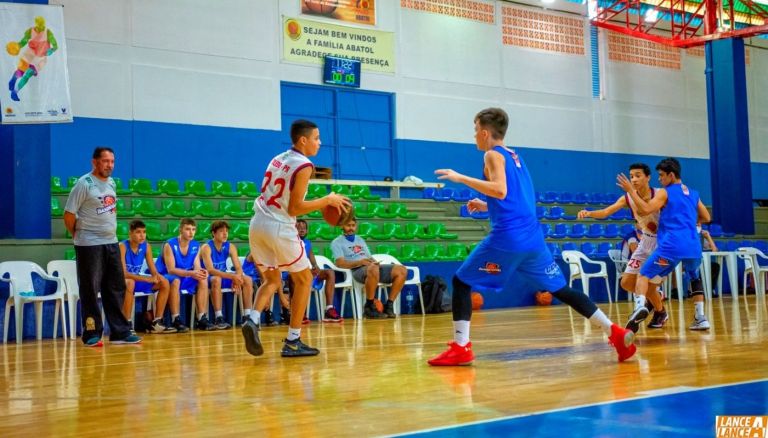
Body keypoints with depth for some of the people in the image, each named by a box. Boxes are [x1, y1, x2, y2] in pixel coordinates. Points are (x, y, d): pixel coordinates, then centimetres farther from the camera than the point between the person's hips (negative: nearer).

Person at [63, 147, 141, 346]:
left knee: (116, 288, 8)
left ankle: (120, 332, 14)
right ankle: (92, 334, 6)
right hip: (89, 246, -7)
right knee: (90, 290, -1)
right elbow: (69, 214, -11)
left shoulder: (111, 182, 10)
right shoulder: (84, 183, -11)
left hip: (111, 243, 7)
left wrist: (110, 230, 15)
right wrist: (79, 235, -1)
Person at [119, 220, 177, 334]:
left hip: (137, 279, 7)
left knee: (164, 283, -8)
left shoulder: (146, 246, -2)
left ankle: (156, 323, -5)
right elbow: (123, 273, -27)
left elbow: (153, 270, 1)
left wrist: (156, 276, -25)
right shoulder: (122, 246, -19)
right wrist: (147, 279, -34)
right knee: (129, 283, -39)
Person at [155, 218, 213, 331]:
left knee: (203, 280, -18)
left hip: (185, 278, 6)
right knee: (175, 280, -37)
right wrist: (190, 273, -37)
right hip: (166, 277, -6)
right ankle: (176, 320, -33)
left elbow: (196, 267, -4)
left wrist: (200, 271, -29)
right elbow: (171, 270, -24)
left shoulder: (196, 246, 0)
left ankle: (202, 319, -19)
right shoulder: (169, 245, -16)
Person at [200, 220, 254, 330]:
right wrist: (232, 276, -41)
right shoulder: (206, 247, -17)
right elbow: (210, 270, -30)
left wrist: (237, 278, -30)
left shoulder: (230, 246, -1)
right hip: (209, 279, -6)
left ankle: (247, 316, -12)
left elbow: (238, 268, -5)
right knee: (216, 279, -39)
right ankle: (218, 318, -38)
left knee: (247, 280, -12)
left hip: (224, 276, 6)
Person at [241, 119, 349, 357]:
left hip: (258, 223, 7)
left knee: (272, 279, 20)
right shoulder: (304, 165, -10)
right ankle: (293, 341, 9)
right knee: (304, 279, 10)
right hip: (279, 227, -7)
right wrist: (327, 200, -5)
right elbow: (295, 208, -14)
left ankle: (253, 320, -7)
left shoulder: (277, 159, 15)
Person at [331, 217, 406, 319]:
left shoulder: (360, 240, 30)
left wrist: (375, 262, -1)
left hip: (373, 268, 7)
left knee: (401, 270, -15)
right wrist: (360, 262, -19)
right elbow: (340, 263, -6)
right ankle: (369, 307, -28)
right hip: (357, 270, -7)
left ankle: (389, 306, -14)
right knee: (373, 269, -42)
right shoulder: (337, 242, 9)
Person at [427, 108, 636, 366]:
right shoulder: (514, 156, 22)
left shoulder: (493, 155, -2)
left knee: (461, 282, 2)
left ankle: (461, 348, -4)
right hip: (532, 237, 8)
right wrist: (487, 206, 32)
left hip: (507, 237, -8)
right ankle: (615, 332, 9)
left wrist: (460, 178, -15)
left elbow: (501, 191, -20)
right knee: (560, 289, 13)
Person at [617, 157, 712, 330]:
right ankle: (700, 318, 19)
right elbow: (706, 218, 28)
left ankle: (640, 306, -25)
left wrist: (631, 190, -4)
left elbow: (646, 209, -11)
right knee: (695, 277, 30)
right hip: (693, 247, 5)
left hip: (671, 246, -5)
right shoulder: (693, 194, 21)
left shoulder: (664, 193, 3)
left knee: (644, 274, 2)